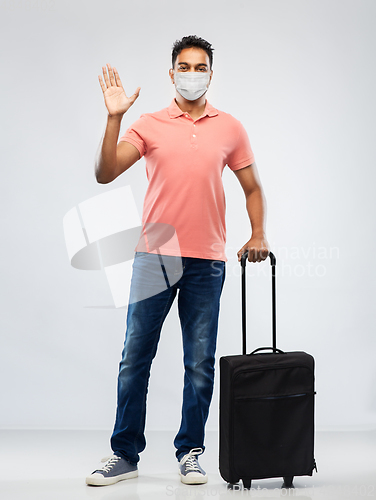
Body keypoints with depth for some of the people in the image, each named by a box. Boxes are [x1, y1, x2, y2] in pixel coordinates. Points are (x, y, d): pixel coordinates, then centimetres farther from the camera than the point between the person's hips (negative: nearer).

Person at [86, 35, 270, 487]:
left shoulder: (230, 129, 8)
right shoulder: (149, 125, 4)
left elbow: (252, 188, 16)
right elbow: (105, 174, -6)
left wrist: (258, 235, 2)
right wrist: (113, 117, -15)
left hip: (206, 262, 1)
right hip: (154, 255, -1)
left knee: (200, 364, 4)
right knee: (135, 357, 2)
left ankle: (190, 452, 17)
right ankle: (125, 453, 13)